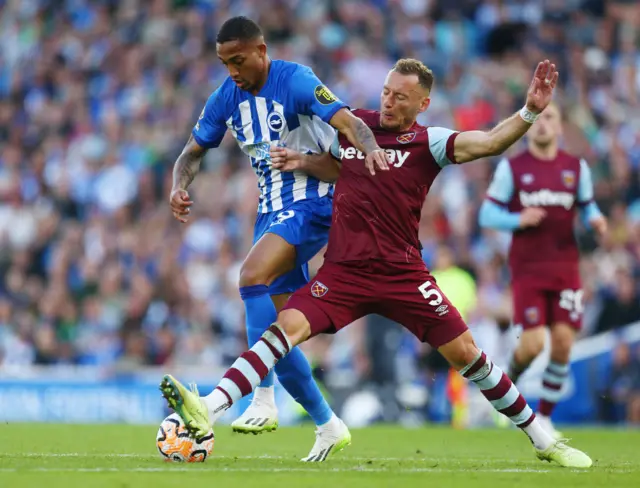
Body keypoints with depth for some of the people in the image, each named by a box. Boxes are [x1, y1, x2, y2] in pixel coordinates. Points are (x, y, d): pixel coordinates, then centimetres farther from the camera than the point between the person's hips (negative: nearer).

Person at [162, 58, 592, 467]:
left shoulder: (427, 142, -2)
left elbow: (489, 142, -17)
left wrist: (530, 112, -31)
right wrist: (302, 162, 11)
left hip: (402, 274, -2)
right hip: (343, 271, 2)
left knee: (465, 352, -4)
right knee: (286, 328, -19)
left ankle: (542, 439, 12)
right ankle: (208, 411, -31)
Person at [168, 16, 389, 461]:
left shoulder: (296, 81, -14)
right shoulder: (226, 98, 6)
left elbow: (347, 121, -26)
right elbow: (195, 150, 15)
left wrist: (370, 148, -48)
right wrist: (180, 186, -6)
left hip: (312, 203, -8)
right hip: (272, 210, 8)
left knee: (252, 276, -30)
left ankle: (263, 401, -32)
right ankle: (327, 425, 17)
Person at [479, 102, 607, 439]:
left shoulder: (576, 168, 6)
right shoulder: (511, 168, 0)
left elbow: (588, 206, 17)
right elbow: (487, 215, 1)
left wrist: (596, 221, -7)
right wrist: (519, 220, -17)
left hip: (565, 268, 2)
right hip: (528, 269, -2)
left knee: (563, 342, -7)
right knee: (532, 344, -13)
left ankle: (544, 417, 9)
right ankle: (509, 380, 23)